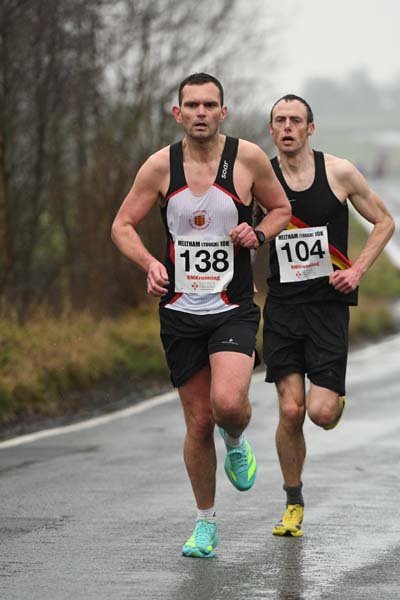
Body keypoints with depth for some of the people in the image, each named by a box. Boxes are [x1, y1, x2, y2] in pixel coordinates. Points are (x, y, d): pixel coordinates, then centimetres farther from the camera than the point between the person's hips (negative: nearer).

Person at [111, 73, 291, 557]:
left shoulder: (248, 158, -4)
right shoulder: (161, 165, -3)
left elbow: (281, 208, 12)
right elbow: (122, 225, 4)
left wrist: (258, 234, -9)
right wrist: (150, 263, -14)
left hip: (234, 310, -1)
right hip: (181, 313, 1)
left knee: (228, 404, -24)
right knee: (198, 421, 5)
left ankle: (236, 442, 15)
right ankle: (205, 522, 24)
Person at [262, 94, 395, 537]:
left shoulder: (339, 172, -1)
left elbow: (384, 222, 9)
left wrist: (357, 270, -4)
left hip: (328, 304, -1)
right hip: (282, 305, 1)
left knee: (320, 412, -11)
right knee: (290, 410, -4)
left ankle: (336, 397, 28)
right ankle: (293, 504, 14)